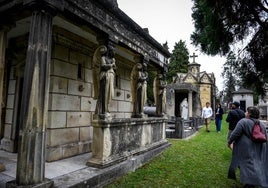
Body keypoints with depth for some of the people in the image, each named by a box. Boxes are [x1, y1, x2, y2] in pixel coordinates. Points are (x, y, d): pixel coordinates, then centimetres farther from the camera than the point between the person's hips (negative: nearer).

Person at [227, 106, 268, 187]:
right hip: (258, 150, 6)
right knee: (256, 164, 16)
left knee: (248, 164, -1)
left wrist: (229, 142, -3)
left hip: (245, 149, -6)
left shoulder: (243, 121, -12)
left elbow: (235, 133, -16)